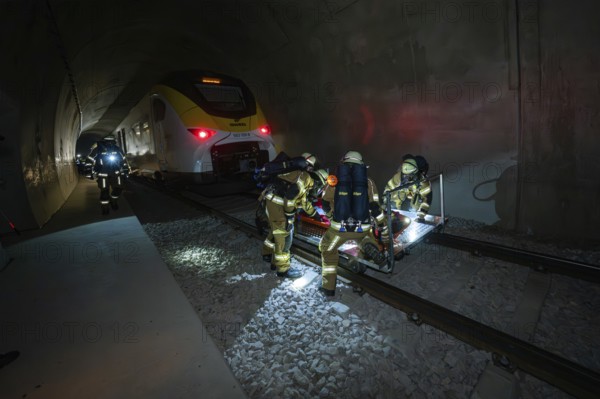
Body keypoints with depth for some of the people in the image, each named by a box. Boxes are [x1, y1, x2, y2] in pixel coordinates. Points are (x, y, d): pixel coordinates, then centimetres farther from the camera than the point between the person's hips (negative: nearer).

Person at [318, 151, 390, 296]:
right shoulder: (368, 182, 8)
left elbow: (326, 204, 17)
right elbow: (375, 208, 5)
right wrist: (384, 230, 13)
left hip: (339, 227, -1)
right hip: (362, 228, 1)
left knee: (328, 249, 26)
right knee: (366, 236, 35)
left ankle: (328, 286, 23)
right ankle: (369, 245, 0)